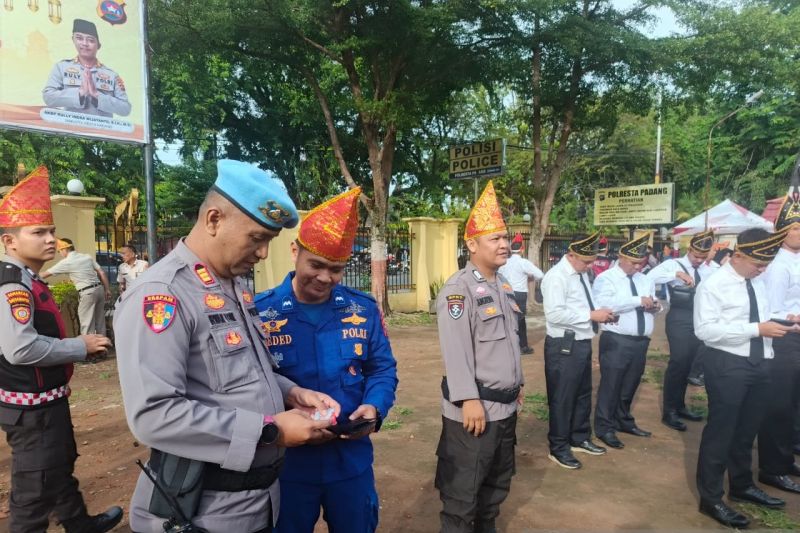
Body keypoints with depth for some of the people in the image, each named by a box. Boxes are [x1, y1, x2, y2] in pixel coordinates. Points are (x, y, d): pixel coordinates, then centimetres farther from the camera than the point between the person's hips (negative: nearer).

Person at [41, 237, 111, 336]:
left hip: (87, 292, -7)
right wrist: (107, 289, 14)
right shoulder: (87, 257, 11)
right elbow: (102, 273, 9)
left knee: (87, 324, 0)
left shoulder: (66, 262, -4)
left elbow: (46, 274, 6)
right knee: (100, 321, 14)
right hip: (99, 288, 7)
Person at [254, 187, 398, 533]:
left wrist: (375, 407, -15)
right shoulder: (259, 312, -12)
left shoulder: (363, 309, -3)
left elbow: (382, 368, 4)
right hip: (286, 462, -2)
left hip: (352, 460, 3)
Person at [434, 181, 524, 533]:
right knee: (462, 489, 4)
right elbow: (456, 349, -24)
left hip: (505, 404, 9)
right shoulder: (458, 288, -18)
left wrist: (518, 383, 20)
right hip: (475, 407, -9)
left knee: (498, 480, 24)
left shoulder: (503, 286, 11)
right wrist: (469, 400, -26)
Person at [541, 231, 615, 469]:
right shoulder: (556, 276, -18)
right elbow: (555, 314, -28)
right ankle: (558, 448, 19)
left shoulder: (581, 274, 11)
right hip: (564, 346, -9)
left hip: (583, 343, 9)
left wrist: (600, 313, 0)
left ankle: (580, 439, 39)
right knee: (562, 398, 4)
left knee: (583, 394, 21)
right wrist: (591, 315, -25)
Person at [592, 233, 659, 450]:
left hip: (641, 341, 7)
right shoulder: (606, 278, -7)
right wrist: (638, 300, -25)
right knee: (610, 385, 0)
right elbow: (606, 303, -24)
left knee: (630, 384, 18)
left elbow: (653, 304, 18)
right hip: (616, 341, -7)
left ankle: (624, 421, 35)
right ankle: (604, 428, 12)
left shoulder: (645, 280, 15)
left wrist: (654, 305, -6)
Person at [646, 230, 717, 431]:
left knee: (688, 363, 14)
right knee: (678, 362, -7)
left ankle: (679, 405, 29)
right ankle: (669, 411, 3)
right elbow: (650, 276, -22)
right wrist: (677, 274, -31)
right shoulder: (673, 264, -6)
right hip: (679, 318, -5)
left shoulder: (709, 269, 10)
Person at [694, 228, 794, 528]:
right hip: (727, 366, -7)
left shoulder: (759, 283, 11)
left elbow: (762, 321, 20)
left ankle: (742, 486, 39)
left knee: (748, 430, 20)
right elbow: (705, 329, -22)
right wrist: (757, 329, -25)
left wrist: (777, 325, -2)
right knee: (721, 431, 1)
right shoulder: (712, 285, -13)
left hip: (760, 364, 8)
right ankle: (710, 499, 14)